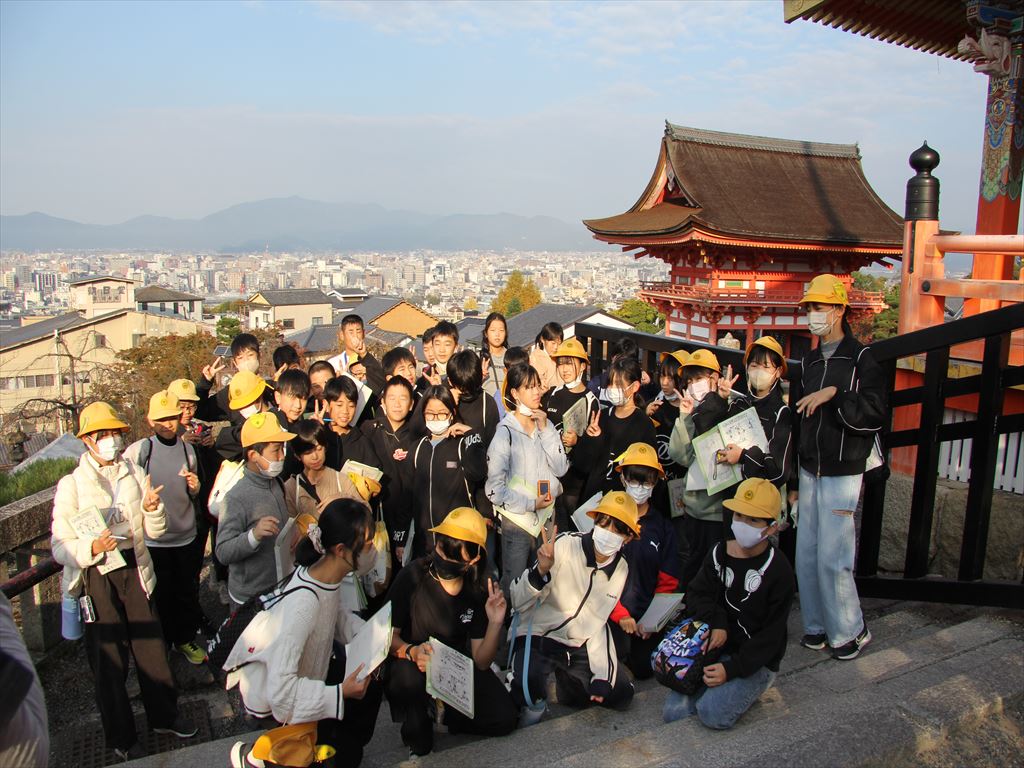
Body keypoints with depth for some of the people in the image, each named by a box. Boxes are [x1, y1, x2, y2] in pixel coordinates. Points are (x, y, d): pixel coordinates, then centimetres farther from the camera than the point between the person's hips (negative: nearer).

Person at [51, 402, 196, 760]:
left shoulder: (135, 474, 3)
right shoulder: (71, 485, -8)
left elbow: (155, 532, 5)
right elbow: (60, 546, -11)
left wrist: (152, 509, -15)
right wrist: (92, 547, -29)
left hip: (134, 570, 3)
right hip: (96, 578, -3)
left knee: (151, 644, 12)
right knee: (109, 659, 8)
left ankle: (164, 716, 34)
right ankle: (122, 738, 28)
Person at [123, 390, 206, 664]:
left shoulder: (188, 449, 6)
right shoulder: (138, 450, -7)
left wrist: (195, 488, -5)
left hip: (186, 536, 4)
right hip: (153, 538, -4)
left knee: (187, 592, 13)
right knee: (160, 596, 7)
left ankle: (185, 638, 32)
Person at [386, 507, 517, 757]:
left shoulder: (480, 589, -11)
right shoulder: (413, 577, -22)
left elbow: (481, 662, -10)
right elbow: (389, 635, -15)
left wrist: (495, 624, -28)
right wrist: (411, 651, -37)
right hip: (412, 663, -3)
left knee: (504, 718, -13)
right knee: (408, 673, -37)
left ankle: (448, 714, 16)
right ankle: (416, 728, -4)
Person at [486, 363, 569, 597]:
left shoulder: (546, 426, 4)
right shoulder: (506, 432, -12)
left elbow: (561, 468, -6)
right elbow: (494, 489, -13)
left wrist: (545, 430, -12)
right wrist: (530, 504, -17)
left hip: (546, 516, 5)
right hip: (517, 521, -5)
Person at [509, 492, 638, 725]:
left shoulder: (621, 569, 1)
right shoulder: (564, 545, -21)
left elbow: (597, 621, 9)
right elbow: (518, 602, -21)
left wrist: (602, 676, 2)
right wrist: (541, 571, -40)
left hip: (579, 645, 7)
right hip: (537, 636, -7)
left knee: (621, 694, 4)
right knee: (528, 684, -35)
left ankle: (568, 682, 28)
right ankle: (535, 704, 2)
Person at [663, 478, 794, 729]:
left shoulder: (778, 570, -13)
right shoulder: (720, 553, 0)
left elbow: (771, 636, -13)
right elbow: (696, 594, 3)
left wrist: (732, 669, -20)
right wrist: (716, 622, -18)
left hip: (756, 661, -4)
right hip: (716, 648, 4)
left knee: (713, 713, -25)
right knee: (673, 712, -9)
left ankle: (742, 688, 3)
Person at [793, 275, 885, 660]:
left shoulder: (861, 358, -9)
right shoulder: (811, 359, 13)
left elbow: (876, 414, -16)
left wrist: (835, 394, -24)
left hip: (842, 473, -7)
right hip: (809, 471, 7)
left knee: (832, 557, -4)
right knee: (807, 554, 9)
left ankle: (851, 631, 15)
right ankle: (818, 627, 24)